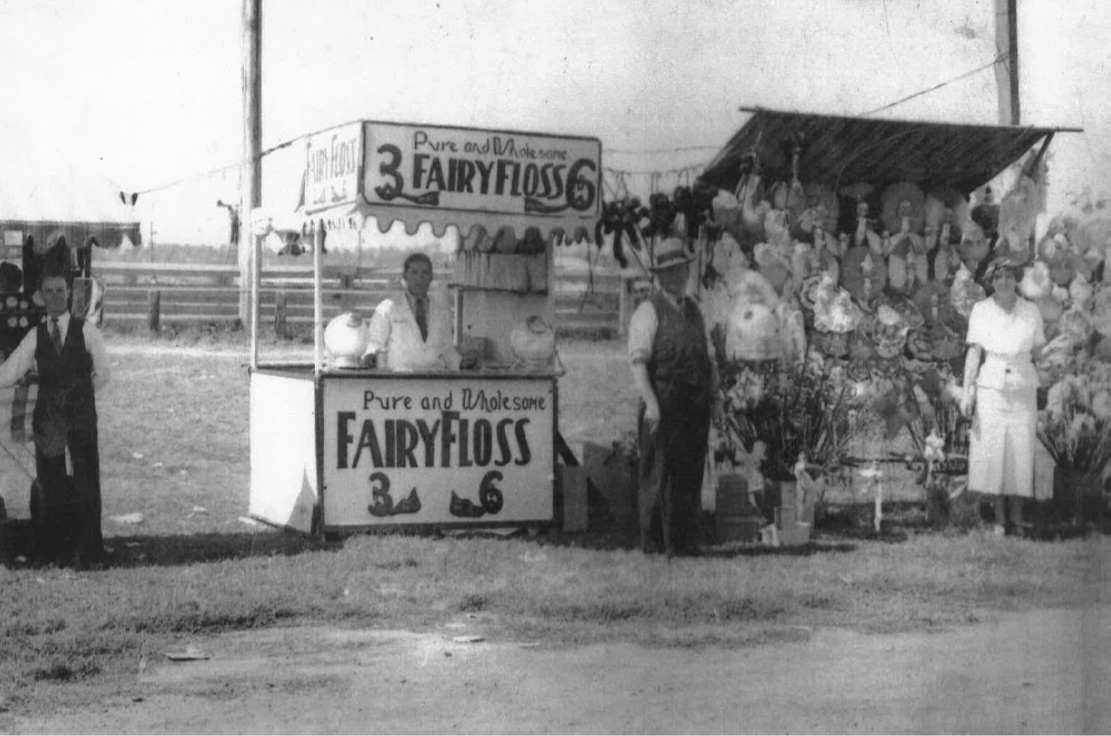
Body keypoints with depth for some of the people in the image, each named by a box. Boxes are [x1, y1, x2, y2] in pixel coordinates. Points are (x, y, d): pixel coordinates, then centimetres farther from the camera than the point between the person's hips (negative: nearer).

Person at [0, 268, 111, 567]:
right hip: (47, 418, 2)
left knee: (86, 484, -3)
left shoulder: (87, 332, 2)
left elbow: (101, 374, 6)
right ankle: (54, 551, 13)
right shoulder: (35, 336, 8)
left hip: (82, 418, -2)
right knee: (50, 486, 5)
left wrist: (77, 397, 3)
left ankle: (89, 552, 3)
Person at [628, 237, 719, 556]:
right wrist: (651, 403, -21)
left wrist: (714, 396, 12)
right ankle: (654, 541, 5)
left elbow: (707, 358, 21)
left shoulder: (694, 310, 18)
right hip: (663, 406, -6)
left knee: (691, 474, 9)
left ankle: (686, 540, 18)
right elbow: (638, 360, -12)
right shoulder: (648, 311, -4)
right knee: (658, 475, -3)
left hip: (696, 406, 6)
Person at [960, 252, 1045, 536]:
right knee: (992, 452, -3)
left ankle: (1016, 518, 8)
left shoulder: (1031, 311, 3)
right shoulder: (981, 310, 1)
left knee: (1020, 452, -1)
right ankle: (1000, 518, 7)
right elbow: (974, 353, 0)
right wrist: (968, 391, -5)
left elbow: (1038, 353, 9)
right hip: (990, 389, -1)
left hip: (1023, 391, 1)